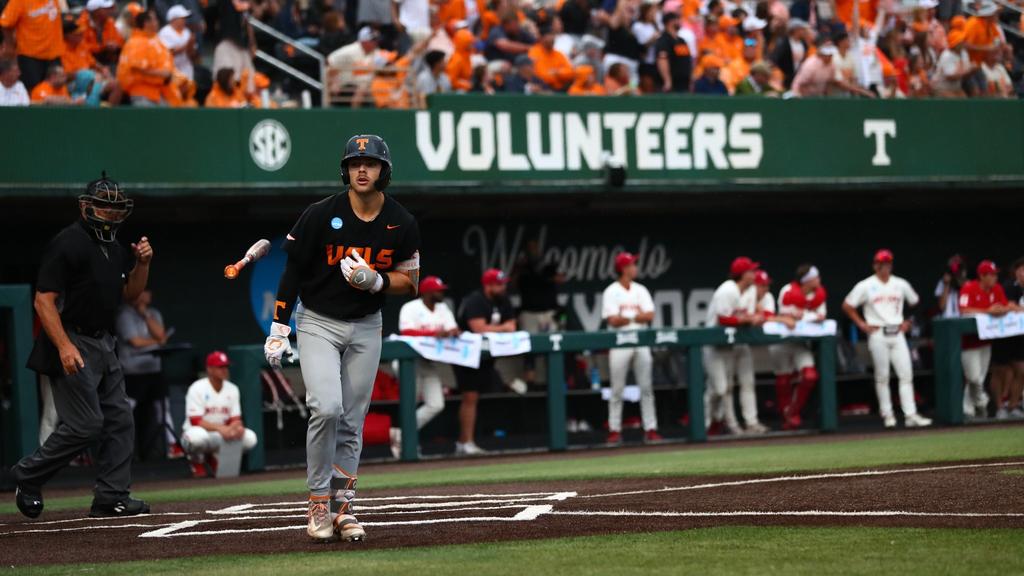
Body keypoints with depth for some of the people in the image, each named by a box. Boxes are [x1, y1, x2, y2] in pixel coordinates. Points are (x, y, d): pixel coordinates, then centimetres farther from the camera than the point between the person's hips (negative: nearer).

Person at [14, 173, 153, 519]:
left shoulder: (114, 248, 13)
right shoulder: (66, 244, -14)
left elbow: (130, 293, 23)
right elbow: (44, 300, -18)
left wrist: (142, 263, 3)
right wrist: (65, 346, -28)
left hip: (104, 344, 9)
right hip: (73, 344, -9)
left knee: (120, 419, 5)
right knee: (85, 425, -11)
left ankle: (111, 497, 9)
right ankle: (27, 476, 7)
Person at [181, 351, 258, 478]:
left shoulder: (232, 389, 4)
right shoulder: (197, 389, -14)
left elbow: (235, 419, 4)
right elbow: (195, 421, -21)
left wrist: (237, 426, -22)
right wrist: (220, 428, -35)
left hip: (220, 436, 6)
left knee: (250, 438, -18)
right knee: (198, 436, -42)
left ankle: (215, 458, 6)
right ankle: (197, 462, -6)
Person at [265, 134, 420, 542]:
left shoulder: (402, 224, -4)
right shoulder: (321, 215, -12)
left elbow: (409, 282, 3)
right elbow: (292, 271, -6)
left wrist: (375, 280, -18)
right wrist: (278, 331, -9)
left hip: (366, 328, 3)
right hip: (318, 324, -3)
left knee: (352, 423, 4)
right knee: (326, 407, -19)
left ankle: (342, 506, 13)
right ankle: (319, 501, -7)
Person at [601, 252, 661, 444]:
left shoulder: (640, 290, 11)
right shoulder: (611, 292, -2)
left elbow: (649, 316, 0)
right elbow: (613, 320, -13)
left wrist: (626, 317, -10)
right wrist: (637, 316, -8)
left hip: (641, 343, 4)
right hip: (619, 345, -4)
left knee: (646, 388, 2)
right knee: (617, 390, -1)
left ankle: (650, 429, 4)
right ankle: (614, 430, 3)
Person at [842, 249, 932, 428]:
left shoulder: (901, 284, 10)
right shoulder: (865, 286, 0)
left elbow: (915, 302, 22)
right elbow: (847, 306, 3)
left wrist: (908, 322, 11)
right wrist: (862, 324, -2)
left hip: (897, 333, 3)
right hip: (878, 334, -3)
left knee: (906, 373, -5)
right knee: (882, 376, 0)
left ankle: (910, 415, -8)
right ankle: (887, 414, 7)